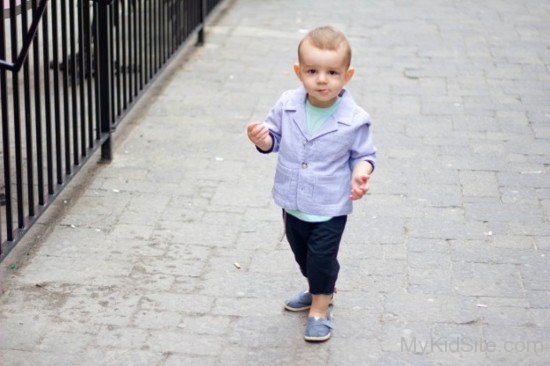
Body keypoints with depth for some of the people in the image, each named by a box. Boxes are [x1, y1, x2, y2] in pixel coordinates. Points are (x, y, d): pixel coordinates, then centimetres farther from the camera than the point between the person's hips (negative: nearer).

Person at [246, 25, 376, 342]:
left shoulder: (354, 120, -19)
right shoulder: (287, 105, -11)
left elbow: (364, 154, -4)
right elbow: (275, 138, 3)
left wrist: (360, 173, -24)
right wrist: (262, 139, -19)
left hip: (330, 209, -4)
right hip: (293, 203, 5)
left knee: (322, 257, 5)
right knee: (302, 254, 24)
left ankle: (320, 307, 30)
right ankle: (320, 289, 51)